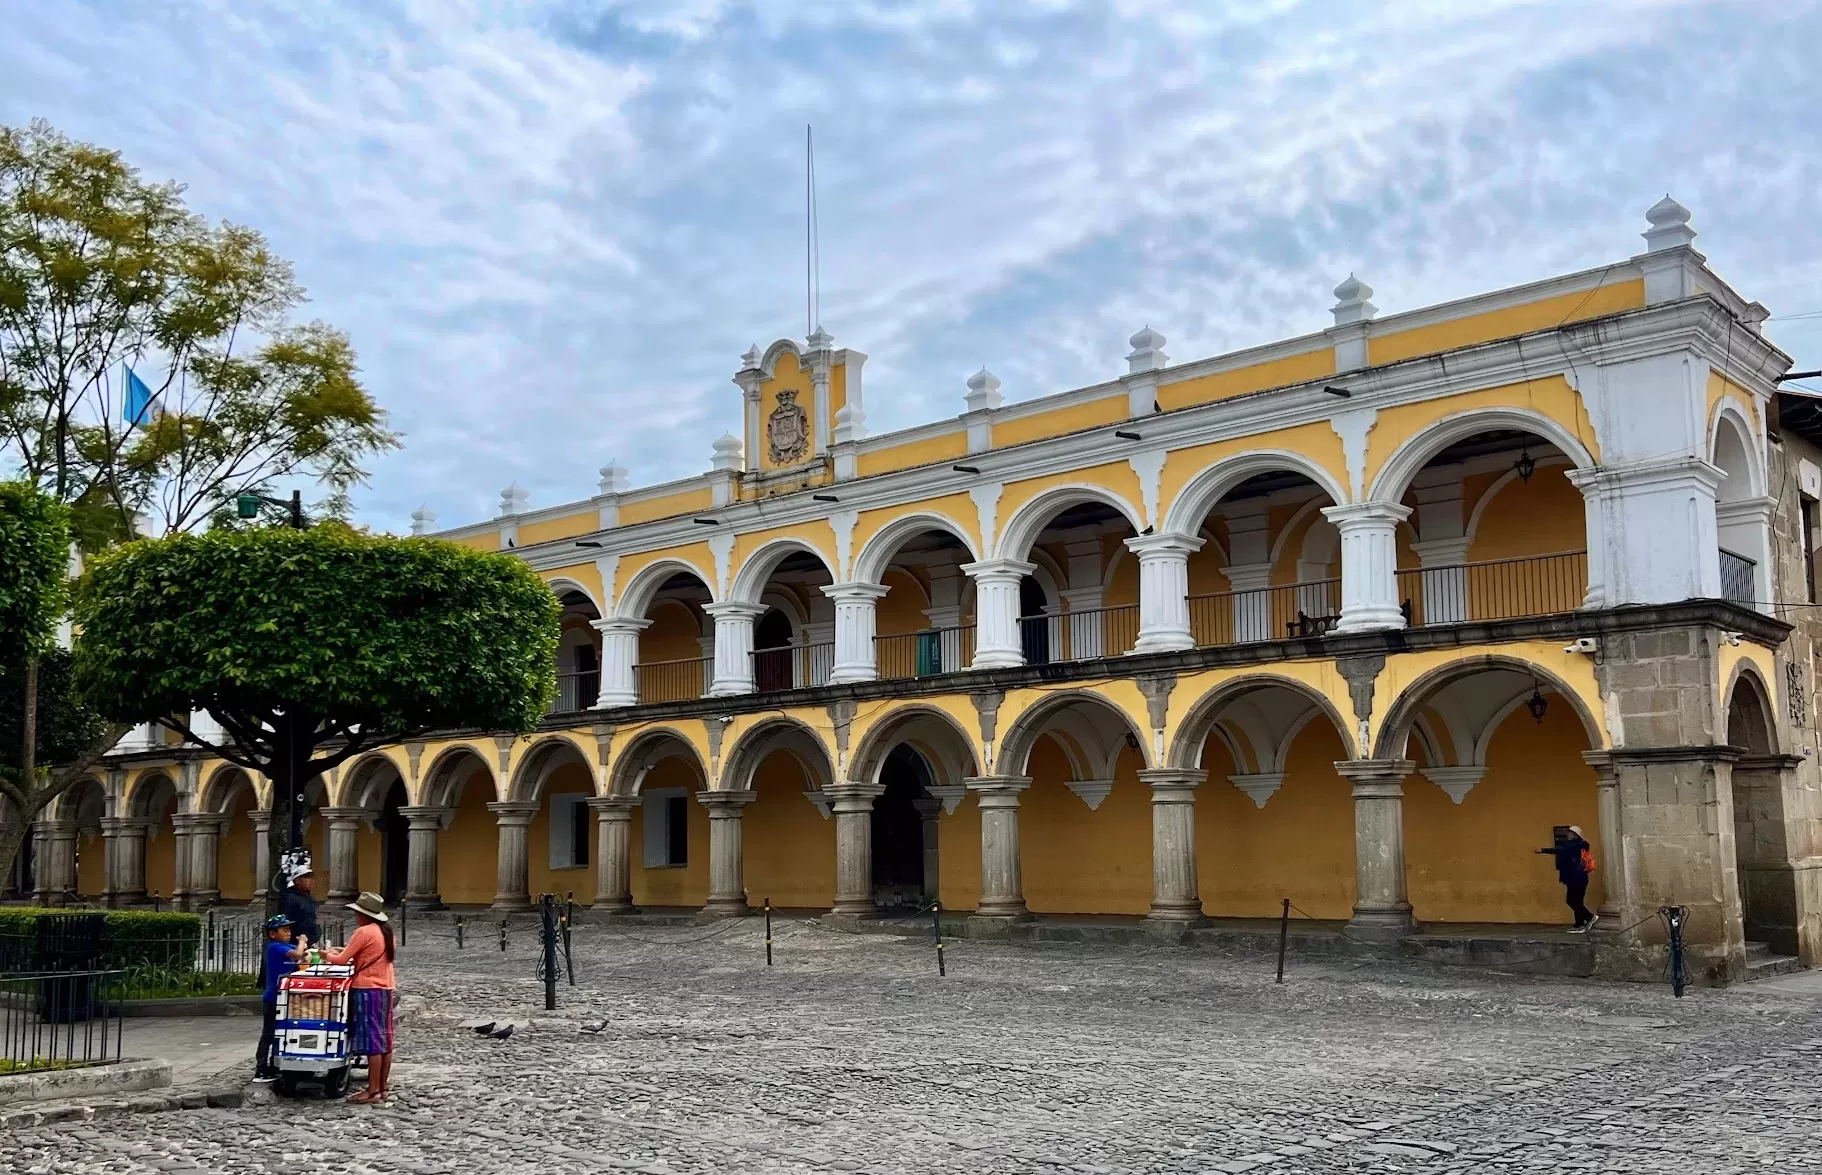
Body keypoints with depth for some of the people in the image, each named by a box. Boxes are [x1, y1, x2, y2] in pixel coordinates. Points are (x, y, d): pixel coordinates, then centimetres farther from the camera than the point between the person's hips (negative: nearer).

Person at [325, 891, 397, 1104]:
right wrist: (343, 951, 18)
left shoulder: (363, 932, -13)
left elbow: (342, 960, -10)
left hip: (368, 991, -8)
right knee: (384, 1042, 9)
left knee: (372, 1042, -6)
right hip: (386, 990, 8)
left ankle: (373, 1091, -4)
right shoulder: (386, 931, 12)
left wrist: (327, 956, 9)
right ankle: (381, 1089, 14)